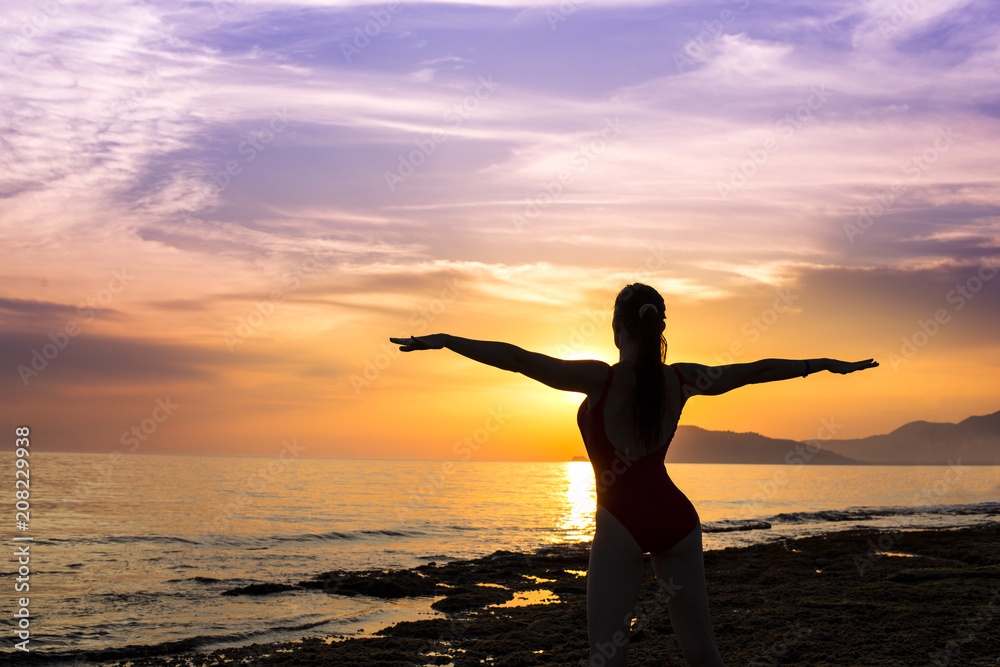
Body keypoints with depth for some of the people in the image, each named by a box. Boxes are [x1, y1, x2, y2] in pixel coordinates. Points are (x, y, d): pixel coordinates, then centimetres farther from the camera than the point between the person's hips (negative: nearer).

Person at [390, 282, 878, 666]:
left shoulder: (600, 379, -12)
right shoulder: (681, 379, 1)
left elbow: (518, 358, -16)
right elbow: (755, 371, 13)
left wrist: (443, 340, -13)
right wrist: (826, 364, 27)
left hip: (621, 524, -4)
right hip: (676, 516, 5)